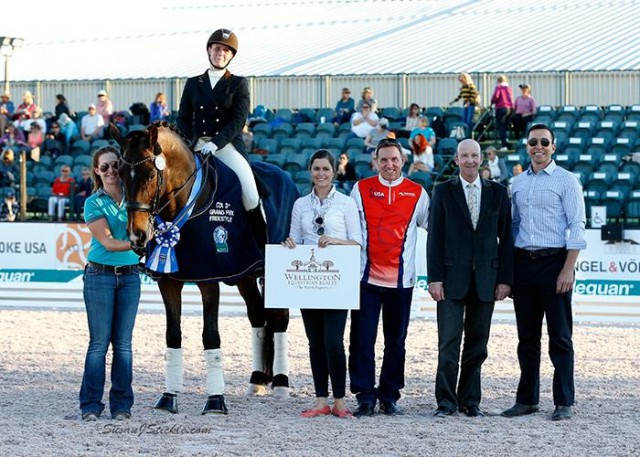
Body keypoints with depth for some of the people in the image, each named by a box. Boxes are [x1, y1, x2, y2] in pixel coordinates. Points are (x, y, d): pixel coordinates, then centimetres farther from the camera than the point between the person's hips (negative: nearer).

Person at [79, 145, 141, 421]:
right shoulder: (93, 203, -3)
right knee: (99, 342, -2)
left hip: (130, 276, 3)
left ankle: (122, 405, 10)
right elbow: (107, 242, -13)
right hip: (100, 276, -3)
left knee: (123, 343, 5)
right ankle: (91, 406, 4)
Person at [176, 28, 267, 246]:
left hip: (228, 145, -3)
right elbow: (183, 119, 12)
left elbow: (238, 120, -3)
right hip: (197, 147, 3)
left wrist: (216, 143, -18)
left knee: (249, 193, -22)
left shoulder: (239, 84, 8)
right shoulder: (193, 84, 16)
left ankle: (262, 250, -15)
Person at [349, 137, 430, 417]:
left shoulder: (417, 193, 6)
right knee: (362, 340, -5)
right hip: (367, 276, 0)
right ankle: (365, 397, 0)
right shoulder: (361, 189, 5)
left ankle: (389, 396, 15)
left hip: (401, 279, 1)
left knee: (395, 341, 6)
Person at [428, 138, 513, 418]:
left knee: (477, 343, 5)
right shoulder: (443, 192, 5)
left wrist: (505, 279, 1)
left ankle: (470, 400, 13)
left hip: (485, 279, 2)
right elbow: (435, 237, 1)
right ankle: (446, 401, 0)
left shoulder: (498, 193, 9)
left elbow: (505, 238, 7)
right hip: (452, 279, -2)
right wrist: (434, 278, -7)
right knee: (449, 342, -5)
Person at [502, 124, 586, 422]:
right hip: (523, 262, 5)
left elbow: (577, 226, -7)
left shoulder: (566, 181, -3)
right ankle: (527, 400, 16)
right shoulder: (518, 183, 13)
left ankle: (564, 403, 2)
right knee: (527, 336, 9)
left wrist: (568, 269, -14)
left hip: (554, 261, -5)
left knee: (559, 336, -2)